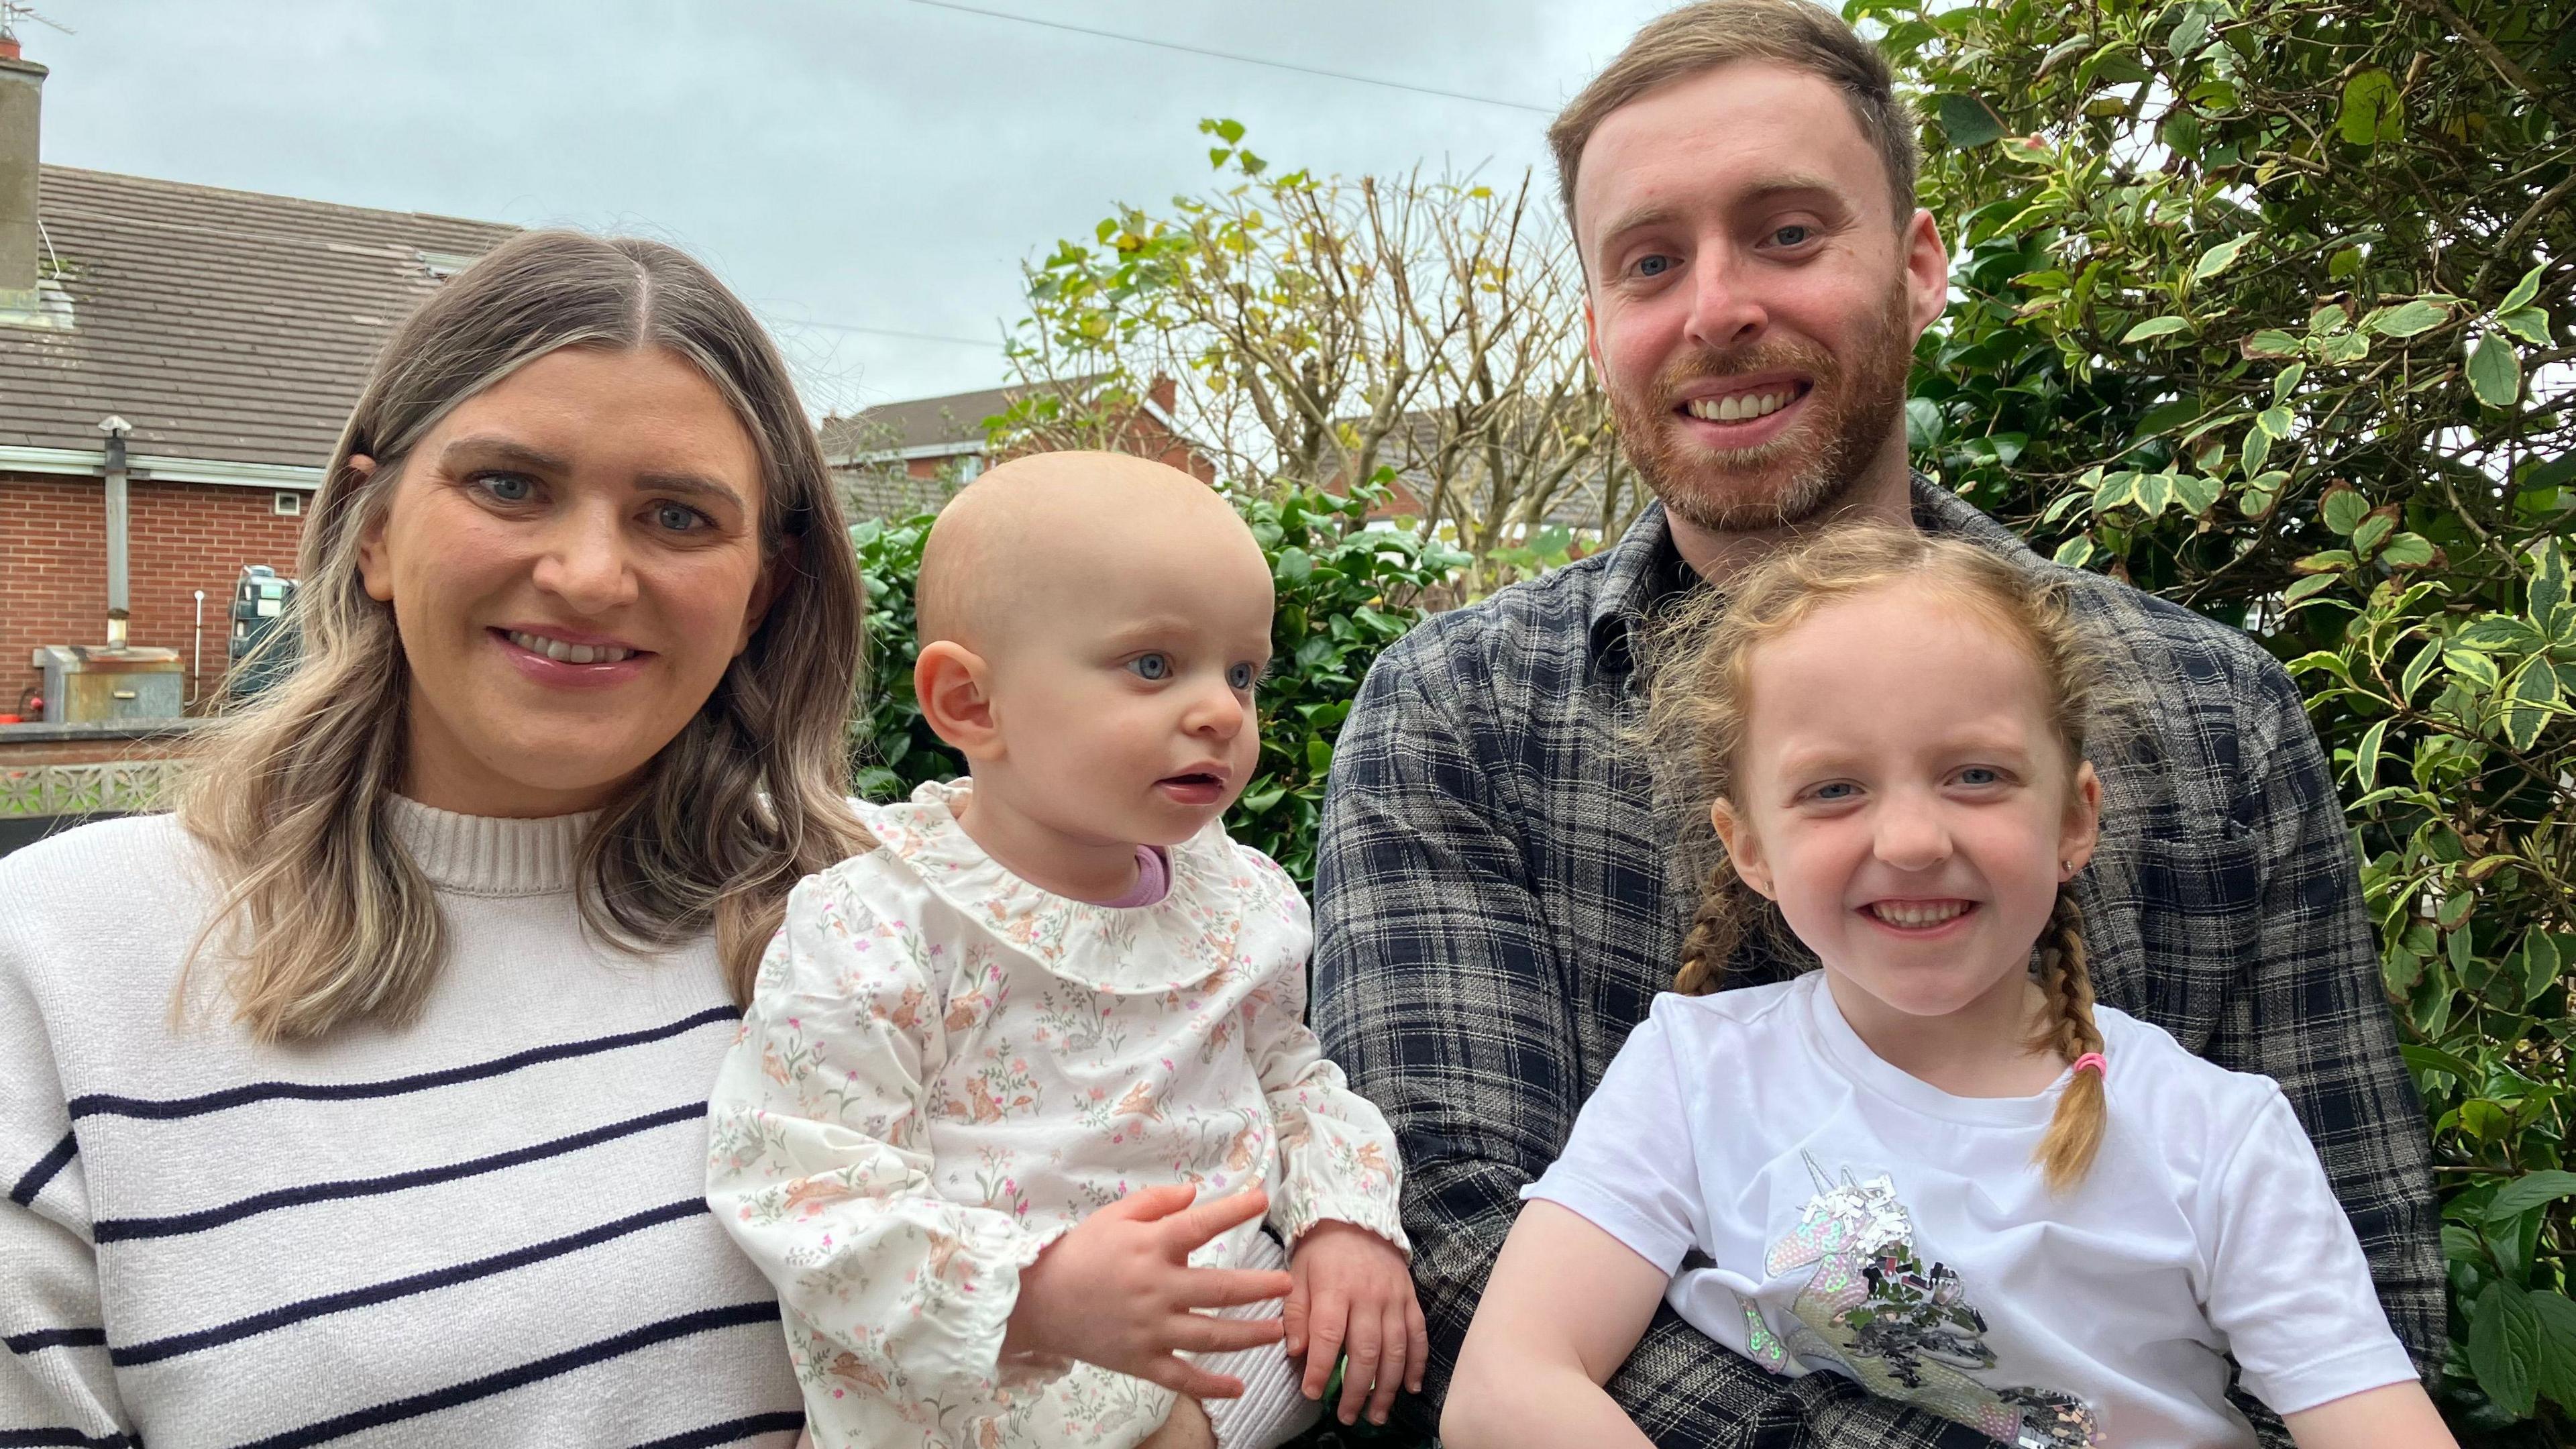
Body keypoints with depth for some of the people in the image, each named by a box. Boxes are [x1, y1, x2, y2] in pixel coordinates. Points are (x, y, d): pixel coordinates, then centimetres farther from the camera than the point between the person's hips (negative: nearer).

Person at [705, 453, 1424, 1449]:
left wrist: (1347, 1217, -1)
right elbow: (808, 1192, -18)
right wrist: (1036, 1292, -32)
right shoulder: (867, 935, -14)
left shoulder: (1242, 899, 4)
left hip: (1244, 1332, 5)